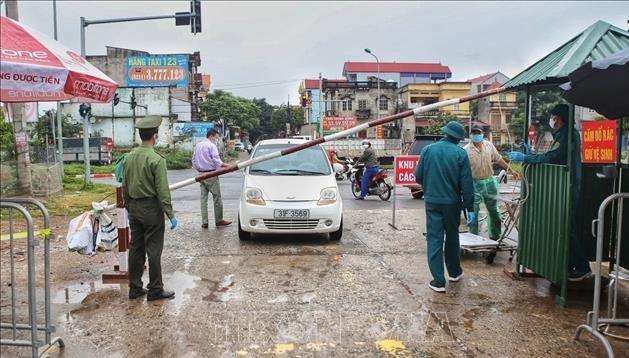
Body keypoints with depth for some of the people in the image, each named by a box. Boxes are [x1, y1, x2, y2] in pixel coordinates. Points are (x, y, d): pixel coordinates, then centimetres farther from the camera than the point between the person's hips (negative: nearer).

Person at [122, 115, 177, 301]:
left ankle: (135, 288, 23)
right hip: (151, 209, -7)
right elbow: (162, 190, -18)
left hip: (134, 208, 7)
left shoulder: (129, 157, 5)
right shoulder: (156, 159, -16)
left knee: (135, 249, 13)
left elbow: (124, 187, 12)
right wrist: (170, 214, -12)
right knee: (153, 250, 1)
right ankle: (155, 290, 10)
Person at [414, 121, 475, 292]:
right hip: (452, 202, 0)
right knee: (452, 237, 19)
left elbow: (418, 177, 1)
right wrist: (470, 208, -3)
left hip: (432, 201, 0)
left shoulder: (428, 150, -2)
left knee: (434, 239, 3)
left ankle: (438, 281, 2)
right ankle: (454, 272, 35)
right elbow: (466, 184, -8)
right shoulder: (460, 153, -7)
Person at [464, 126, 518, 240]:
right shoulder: (466, 150, -10)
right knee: (473, 212, -1)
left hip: (489, 181, 4)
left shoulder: (489, 145, 2)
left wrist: (511, 170, 16)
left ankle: (495, 237, 29)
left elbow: (499, 159, 13)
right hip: (475, 184, -4)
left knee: (494, 211, 14)